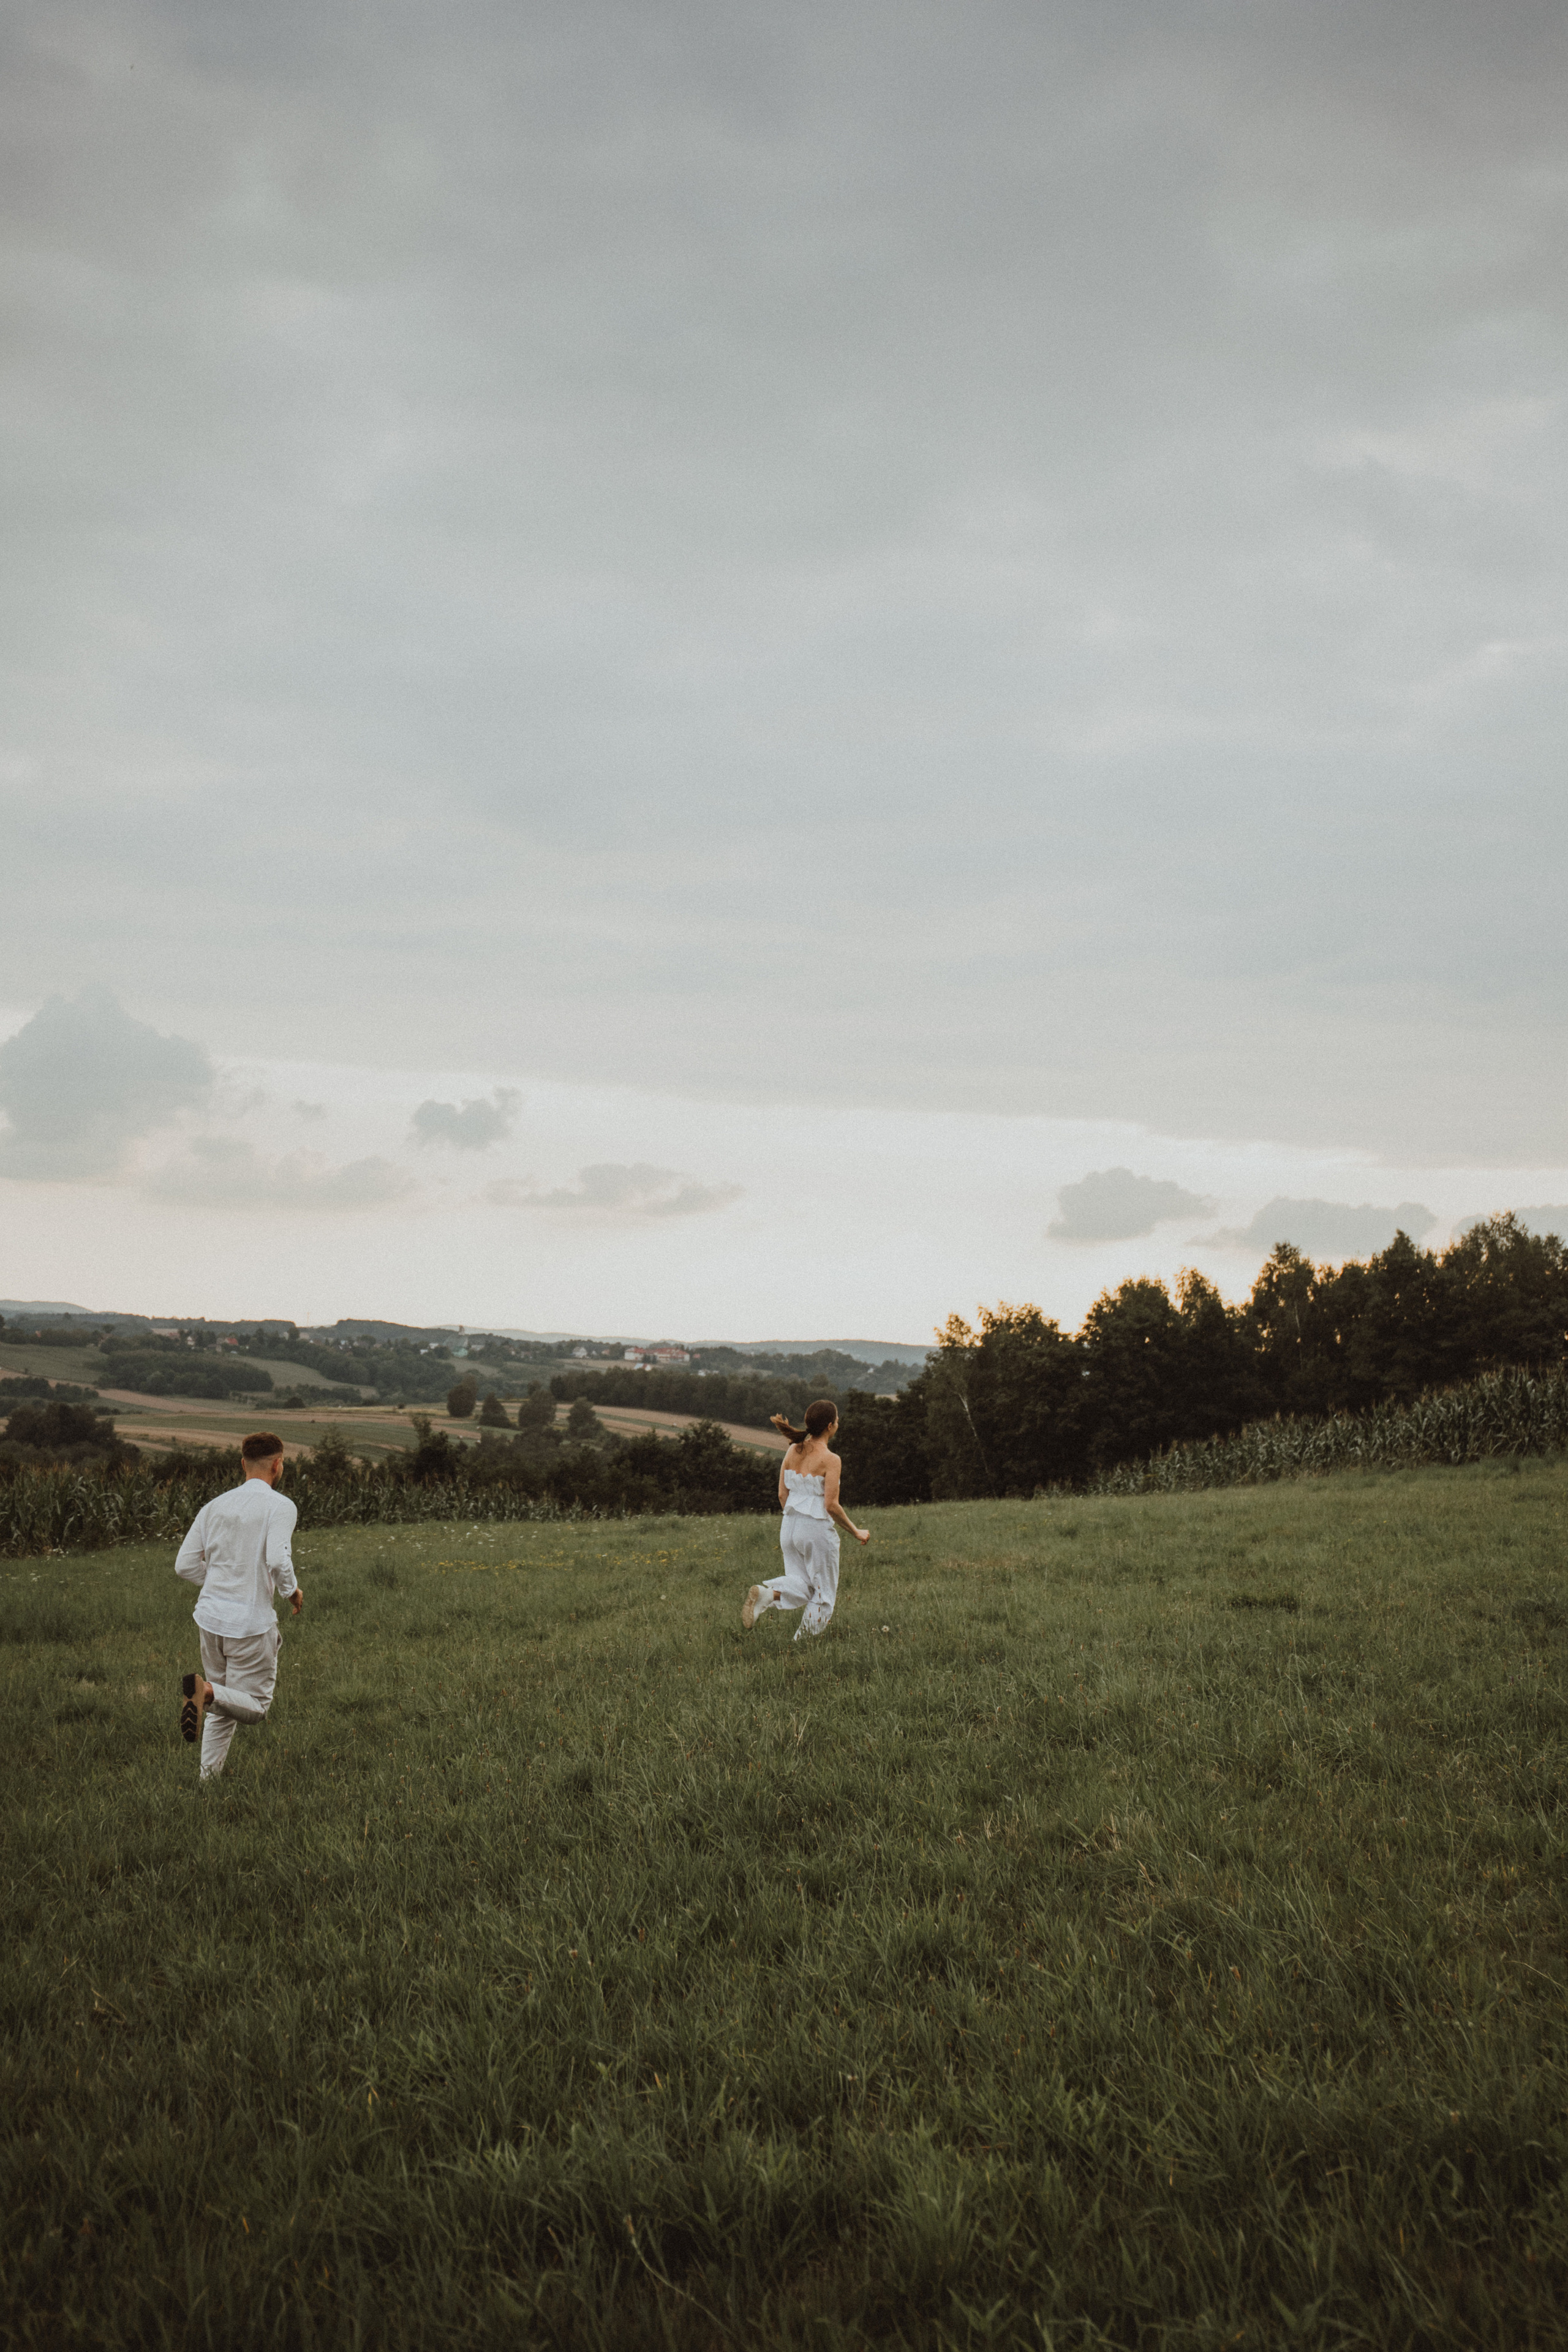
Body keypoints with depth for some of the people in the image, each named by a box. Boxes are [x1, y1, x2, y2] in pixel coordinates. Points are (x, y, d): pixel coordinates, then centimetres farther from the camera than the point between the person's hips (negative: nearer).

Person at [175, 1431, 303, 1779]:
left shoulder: (214, 1506, 7)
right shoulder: (280, 1507, -11)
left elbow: (185, 1565, 7)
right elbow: (278, 1560, -25)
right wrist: (292, 1591, -6)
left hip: (210, 1617, 6)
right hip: (251, 1624, -6)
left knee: (221, 1708, 21)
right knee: (255, 1707, 6)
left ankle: (208, 1778, 14)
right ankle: (205, 1692, -21)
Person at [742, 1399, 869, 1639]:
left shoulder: (793, 1451, 4)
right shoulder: (830, 1460, -14)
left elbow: (782, 1495, 7)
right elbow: (831, 1506, -16)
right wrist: (856, 1532, -3)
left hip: (790, 1528, 6)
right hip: (818, 1529, -6)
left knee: (802, 1585, 16)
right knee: (823, 1593, 11)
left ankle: (766, 1594, -14)